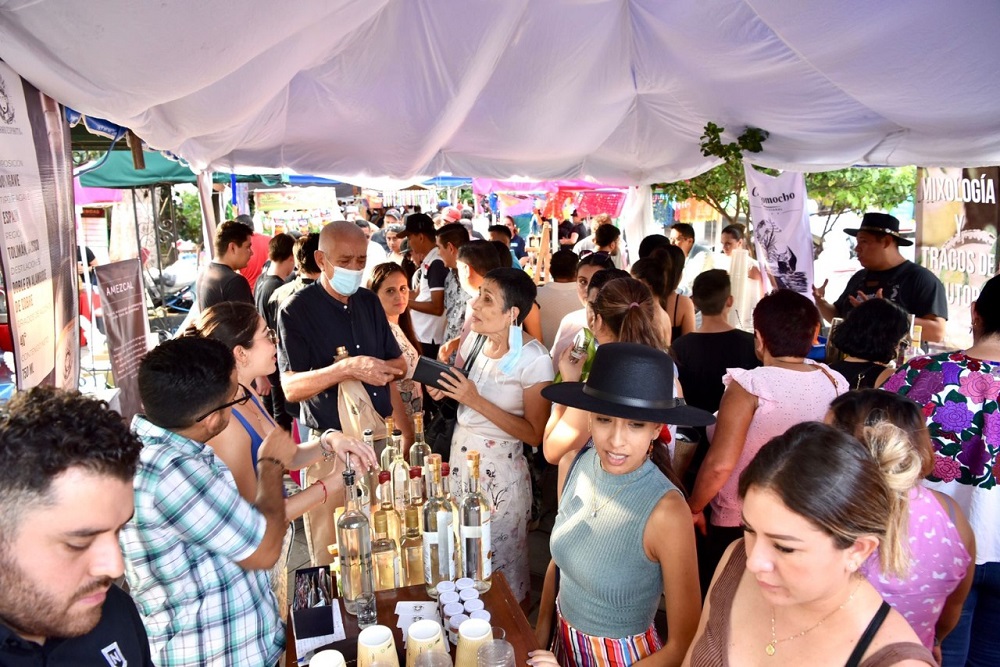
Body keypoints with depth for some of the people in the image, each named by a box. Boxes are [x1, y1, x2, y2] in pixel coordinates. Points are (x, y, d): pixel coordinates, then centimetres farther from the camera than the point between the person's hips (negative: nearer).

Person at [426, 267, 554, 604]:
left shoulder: (533, 359, -20)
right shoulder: (474, 339, -2)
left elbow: (534, 434, -18)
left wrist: (476, 401, -25)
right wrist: (443, 388, -10)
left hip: (501, 470, -6)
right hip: (460, 454, 6)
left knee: (501, 563, 10)